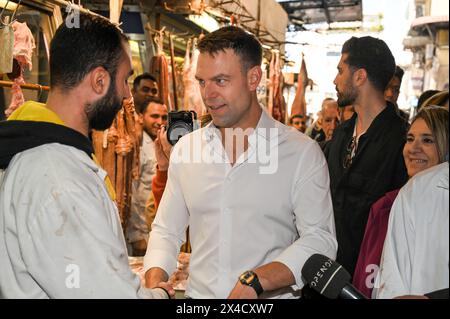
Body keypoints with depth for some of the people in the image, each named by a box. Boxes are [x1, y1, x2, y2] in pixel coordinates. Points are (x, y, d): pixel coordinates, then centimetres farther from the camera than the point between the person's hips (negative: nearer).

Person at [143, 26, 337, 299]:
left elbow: (319, 240, -8)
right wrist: (155, 281, -3)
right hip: (198, 293, 3)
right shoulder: (185, 148, 8)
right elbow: (166, 230, 14)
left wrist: (256, 281, -19)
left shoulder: (302, 152, -2)